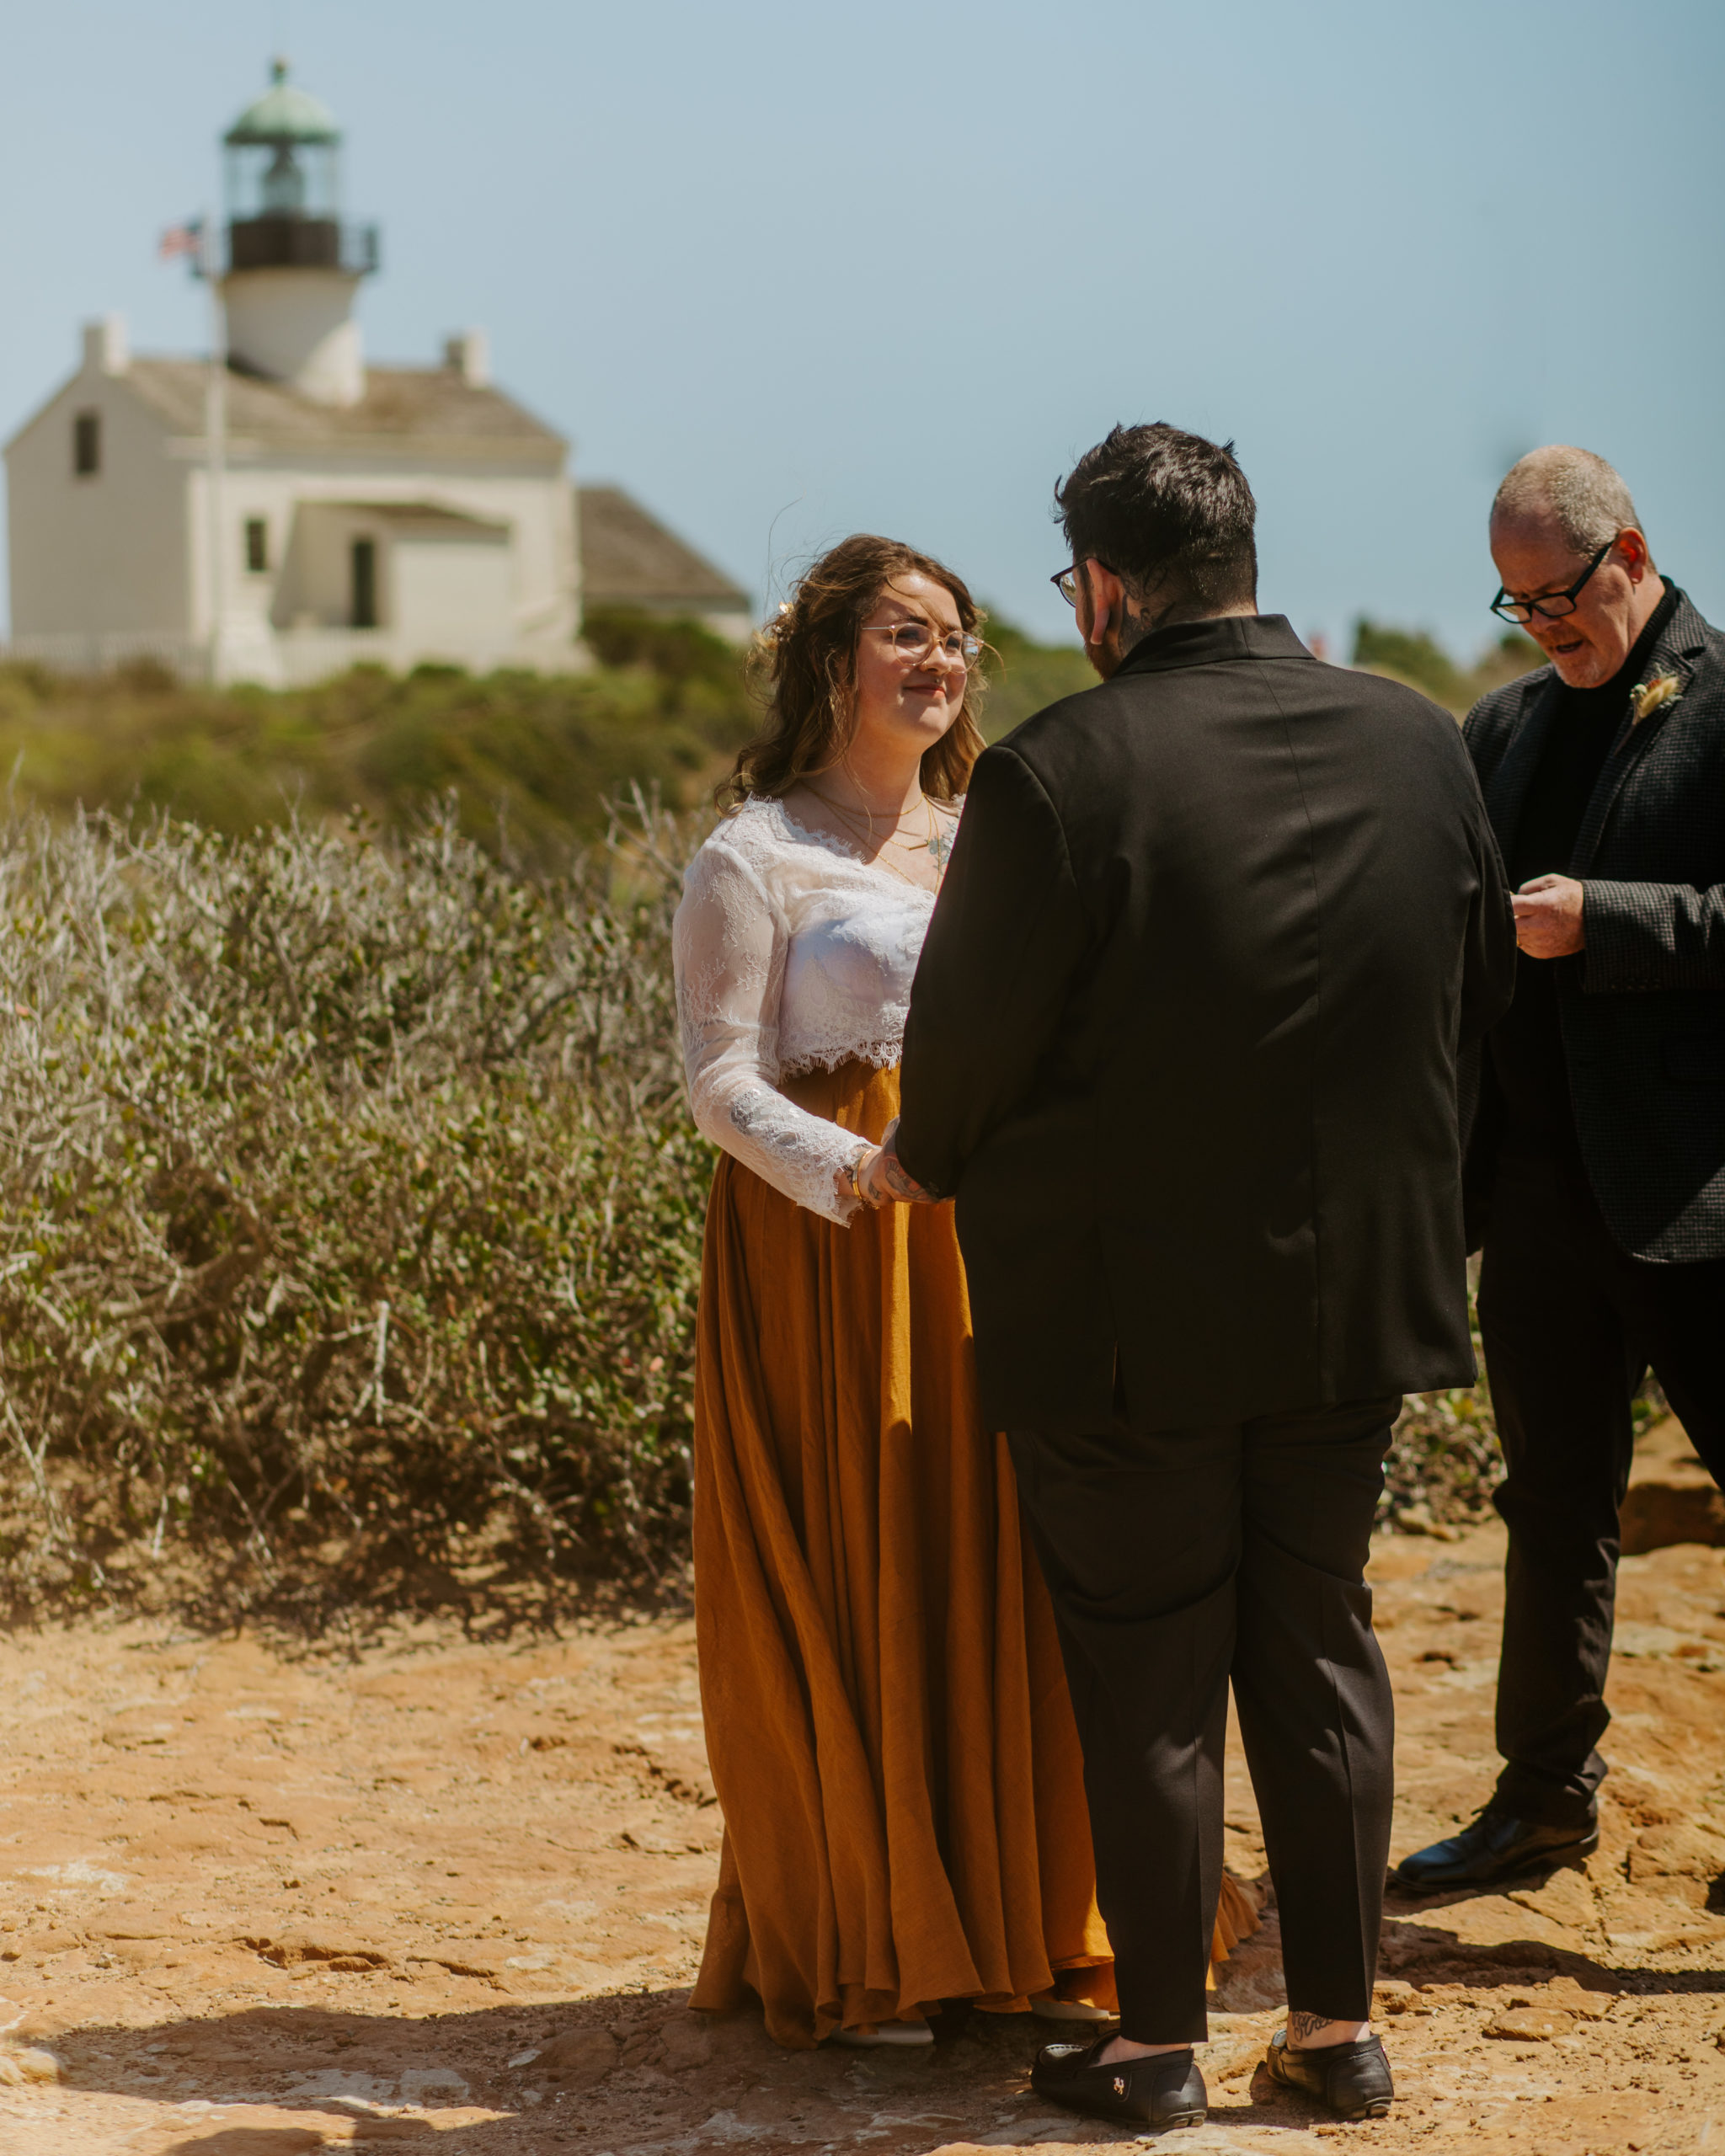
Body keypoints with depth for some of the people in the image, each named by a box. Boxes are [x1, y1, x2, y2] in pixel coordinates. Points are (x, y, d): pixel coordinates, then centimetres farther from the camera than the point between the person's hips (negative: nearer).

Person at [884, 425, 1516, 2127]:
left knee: (1146, 1683, 8)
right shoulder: (1415, 744, -3)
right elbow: (1478, 988, 9)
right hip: (1358, 1286, 5)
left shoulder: (1058, 774, -19)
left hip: (1127, 1312, -4)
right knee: (1319, 1651, 17)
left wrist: (928, 1162, 9)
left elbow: (970, 1042, -12)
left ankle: (1157, 2045, 17)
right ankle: (1339, 2024, 22)